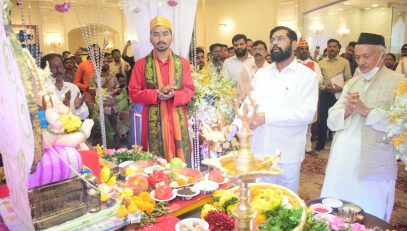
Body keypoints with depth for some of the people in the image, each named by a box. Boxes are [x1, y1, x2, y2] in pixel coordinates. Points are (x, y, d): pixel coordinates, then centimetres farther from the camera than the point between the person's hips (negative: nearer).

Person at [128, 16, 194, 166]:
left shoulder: (182, 63, 5)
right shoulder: (141, 64, 2)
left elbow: (189, 91, 4)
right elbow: (134, 93, 0)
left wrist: (174, 95, -17)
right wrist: (157, 94, -16)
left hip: (178, 122, 1)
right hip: (153, 122, -1)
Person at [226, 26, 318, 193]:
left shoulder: (307, 75, -5)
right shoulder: (261, 73, 9)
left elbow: (307, 113, -16)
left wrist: (267, 117, -21)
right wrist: (235, 125, -15)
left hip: (288, 152, -3)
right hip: (259, 149, 3)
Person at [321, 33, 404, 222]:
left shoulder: (398, 83, -4)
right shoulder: (352, 83, 13)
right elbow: (332, 121, 8)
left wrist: (366, 111, -18)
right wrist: (346, 111, -11)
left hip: (372, 165, -5)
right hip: (342, 160, 5)